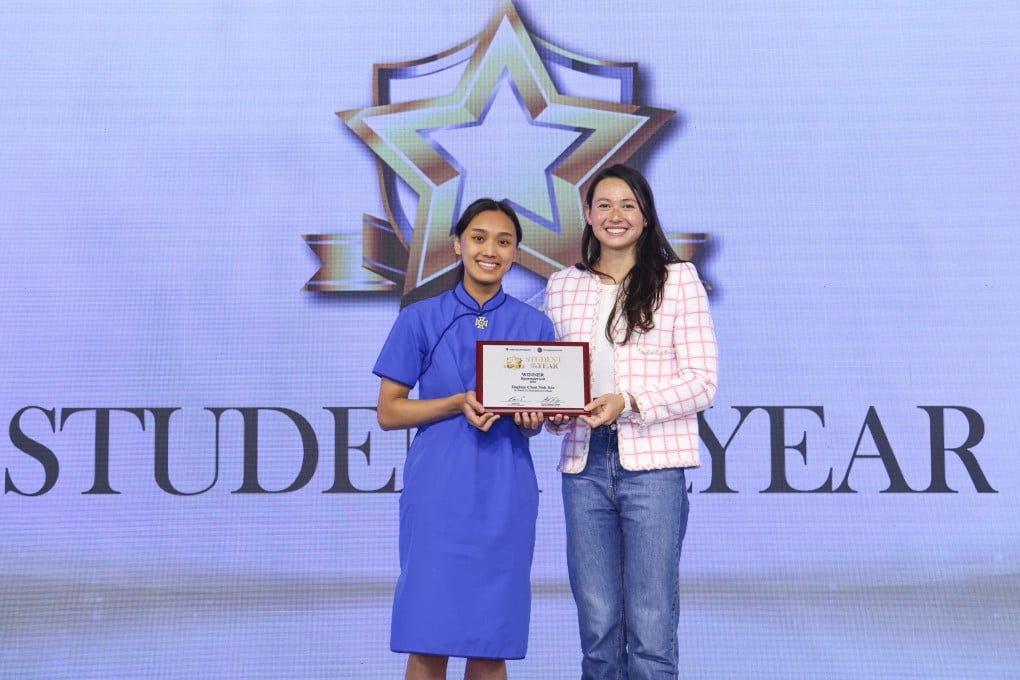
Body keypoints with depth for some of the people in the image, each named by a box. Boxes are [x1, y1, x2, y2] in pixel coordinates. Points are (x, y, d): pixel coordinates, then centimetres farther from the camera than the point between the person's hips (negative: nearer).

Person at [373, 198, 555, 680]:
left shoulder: (534, 326, 9)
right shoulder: (420, 320, 3)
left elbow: (536, 424, 14)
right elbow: (388, 412, 2)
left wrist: (530, 417, -10)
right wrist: (459, 404, -13)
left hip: (506, 496, 2)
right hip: (438, 493, -2)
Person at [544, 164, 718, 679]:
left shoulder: (678, 279, 3)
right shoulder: (562, 286, 15)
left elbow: (702, 380, -2)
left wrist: (628, 402, -15)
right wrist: (551, 410, -3)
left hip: (653, 463, -4)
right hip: (583, 462, 4)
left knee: (651, 628, -5)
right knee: (597, 627, 6)